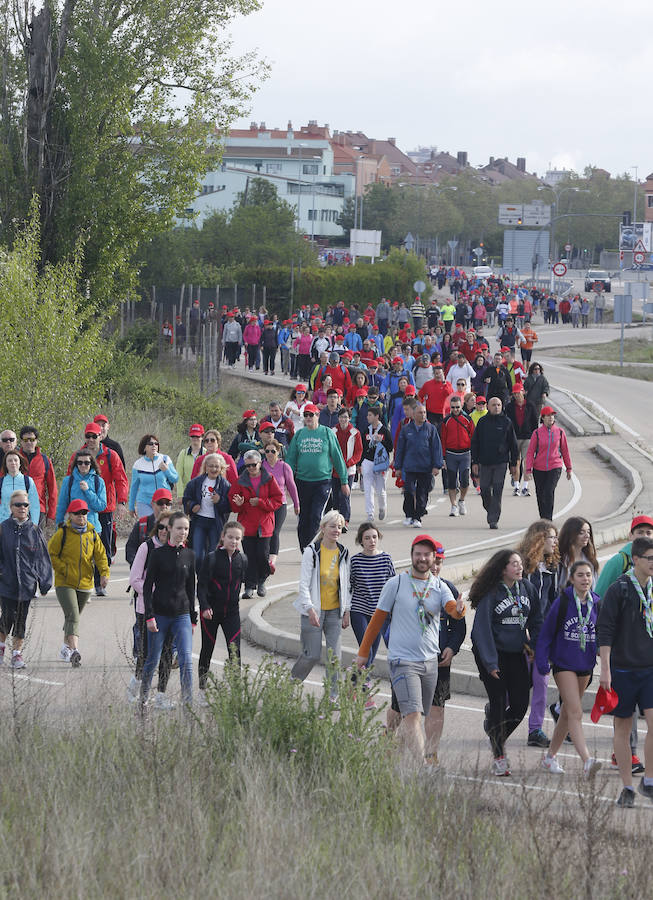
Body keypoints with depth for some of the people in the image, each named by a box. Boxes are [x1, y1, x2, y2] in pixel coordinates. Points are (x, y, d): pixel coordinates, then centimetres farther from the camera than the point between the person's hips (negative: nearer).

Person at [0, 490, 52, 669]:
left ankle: (17, 653, 15)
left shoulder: (35, 530, 3)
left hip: (27, 584, 1)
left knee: (21, 619, 4)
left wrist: (44, 583, 4)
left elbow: (43, 558, 7)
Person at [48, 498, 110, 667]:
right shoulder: (62, 533, -7)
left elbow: (100, 554, 7)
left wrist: (104, 573, -8)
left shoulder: (92, 533, 5)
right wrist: (64, 569, -14)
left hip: (85, 583, 5)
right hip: (64, 583, -5)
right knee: (72, 616, -19)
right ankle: (74, 651, -30)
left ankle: (66, 648, 35)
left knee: (74, 617, 18)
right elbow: (51, 554, -4)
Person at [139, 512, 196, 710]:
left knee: (186, 659, -11)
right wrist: (149, 616, -11)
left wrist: (193, 618, 14)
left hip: (181, 615, 2)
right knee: (153, 659, 6)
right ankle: (143, 699, 25)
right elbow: (148, 586, -4)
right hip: (160, 614, -2)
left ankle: (188, 703, -12)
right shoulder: (158, 554, -3)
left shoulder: (189, 555, 8)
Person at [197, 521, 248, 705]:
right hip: (210, 612, -2)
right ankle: (202, 691, 21)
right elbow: (201, 584, -13)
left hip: (231, 611, 2)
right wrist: (205, 607, -24)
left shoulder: (242, 559, 2)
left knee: (235, 650, -9)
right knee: (207, 650, 9)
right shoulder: (212, 558, -10)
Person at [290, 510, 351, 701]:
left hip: (335, 611, 4)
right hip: (313, 611, -4)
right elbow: (304, 583, -12)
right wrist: (310, 609, -20)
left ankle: (333, 696, 6)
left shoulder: (343, 553, 5)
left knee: (335, 655, -2)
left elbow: (346, 584, 12)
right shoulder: (312, 551, -10)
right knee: (312, 655, -3)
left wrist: (346, 611, 9)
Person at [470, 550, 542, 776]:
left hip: (516, 654, 5)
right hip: (492, 654, -5)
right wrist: (490, 663, -18)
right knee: (498, 703, -6)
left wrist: (532, 643, 6)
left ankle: (498, 737, 28)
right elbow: (482, 629, -15)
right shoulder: (490, 594, -14)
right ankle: (499, 757, 2)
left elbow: (536, 619, 17)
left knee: (520, 705, 0)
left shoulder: (526, 588, 3)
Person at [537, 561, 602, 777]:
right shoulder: (562, 603, -9)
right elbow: (546, 633, -4)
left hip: (585, 666, 5)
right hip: (564, 664, -5)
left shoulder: (596, 604, 3)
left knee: (567, 714, 15)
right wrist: (541, 660, -9)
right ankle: (587, 761, -28)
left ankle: (550, 756, 29)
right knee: (575, 712, -17)